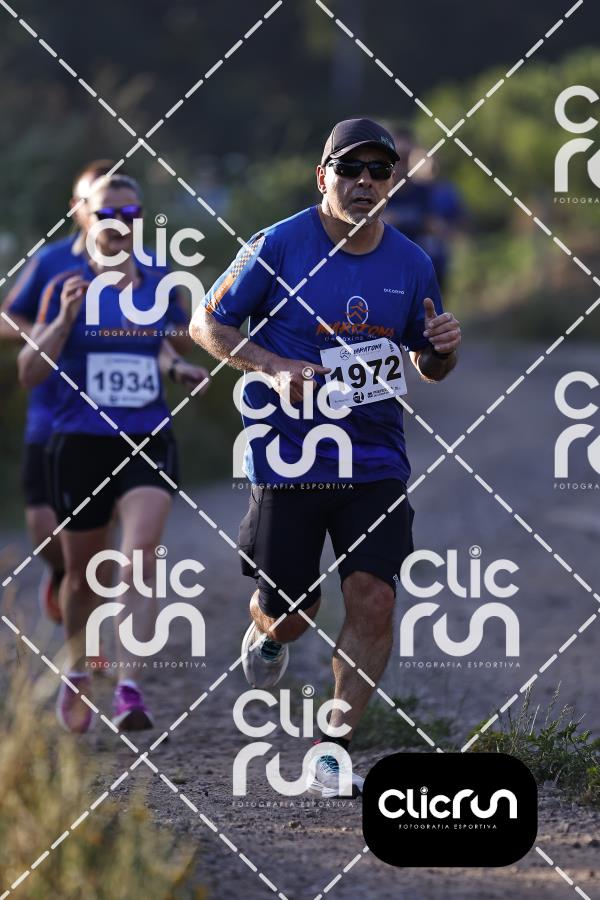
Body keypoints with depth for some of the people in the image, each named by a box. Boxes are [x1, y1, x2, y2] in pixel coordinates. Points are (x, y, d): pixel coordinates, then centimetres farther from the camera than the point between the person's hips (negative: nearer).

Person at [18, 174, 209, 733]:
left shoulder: (160, 289, 7)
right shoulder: (67, 289, -1)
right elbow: (28, 373, -5)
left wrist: (181, 369, 5)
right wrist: (63, 320, -19)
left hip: (148, 443, 1)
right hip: (80, 445, -1)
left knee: (140, 555, -21)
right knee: (83, 573, 12)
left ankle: (129, 688, -27)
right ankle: (77, 673, 39)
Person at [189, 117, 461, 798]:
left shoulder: (411, 264, 3)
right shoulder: (278, 246, -8)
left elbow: (428, 367, 16)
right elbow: (206, 323, 0)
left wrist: (443, 349, -9)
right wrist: (273, 369, -15)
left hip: (375, 461, 2)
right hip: (287, 460, -2)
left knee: (373, 601, -12)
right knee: (288, 613, 6)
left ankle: (334, 750, 0)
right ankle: (265, 636, 46)